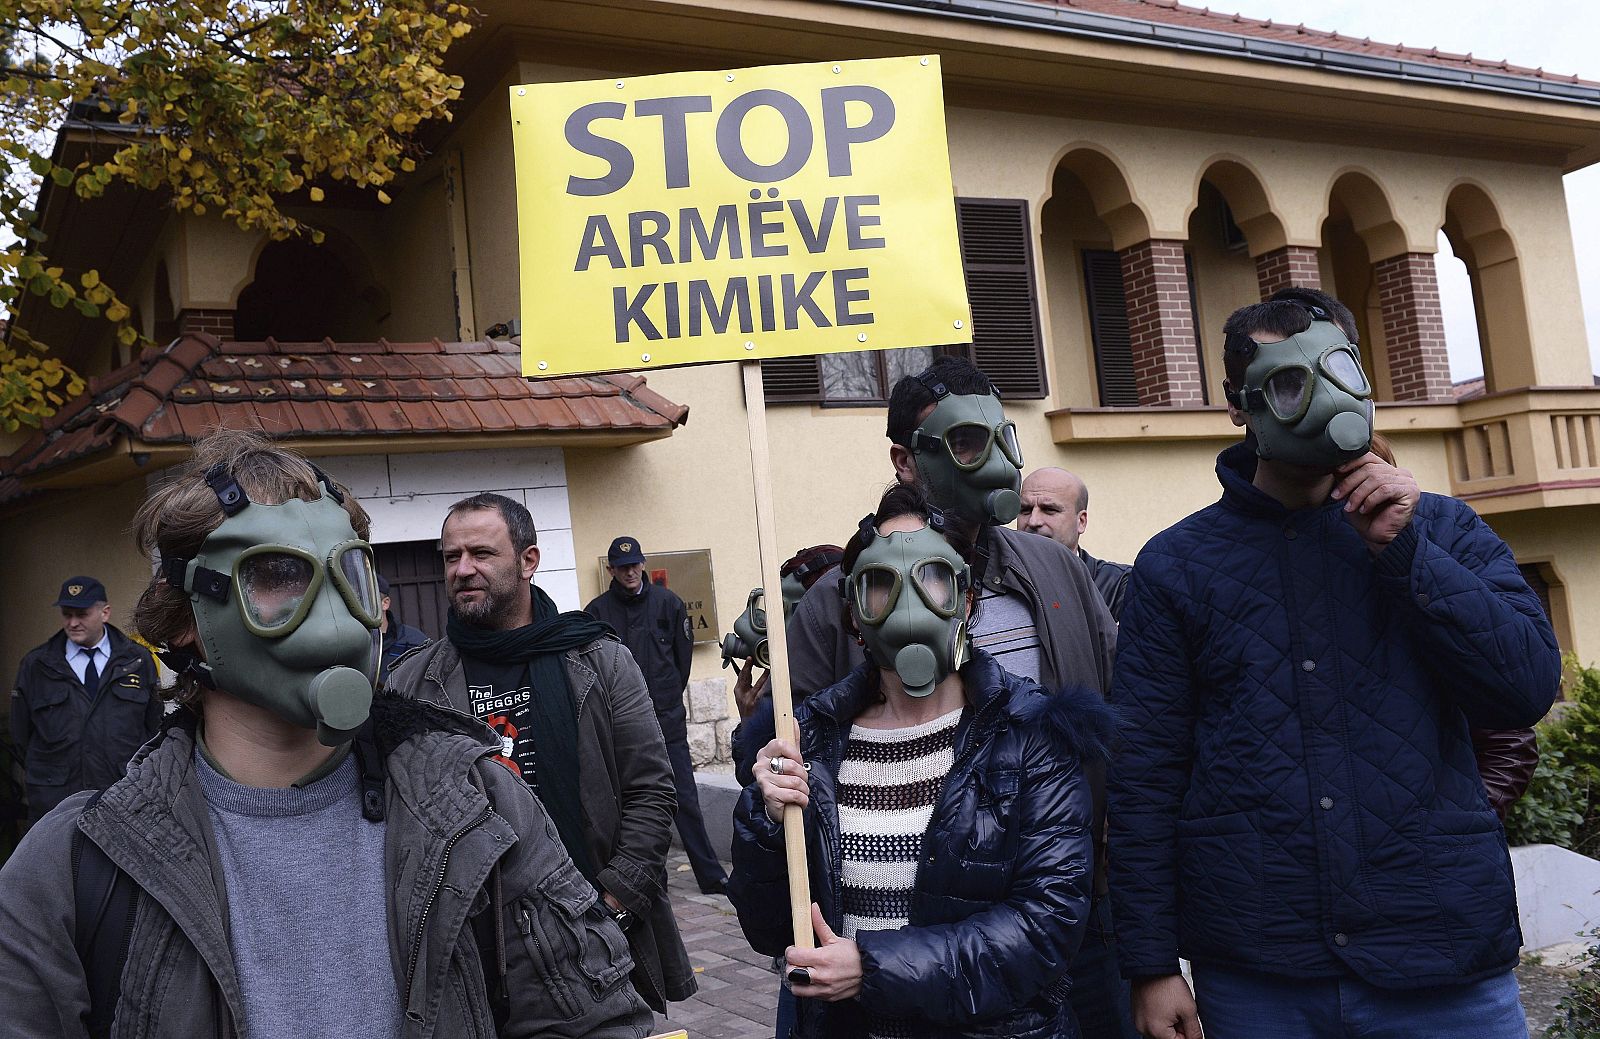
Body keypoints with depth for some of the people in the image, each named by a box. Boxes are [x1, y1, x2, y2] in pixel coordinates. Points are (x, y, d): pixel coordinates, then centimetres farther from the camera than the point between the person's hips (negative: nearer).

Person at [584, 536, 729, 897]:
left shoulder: (667, 601, 3)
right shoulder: (598, 610, 0)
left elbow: (683, 654, 9)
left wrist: (669, 697, 9)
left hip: (668, 718, 0)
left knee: (684, 797, 1)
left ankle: (711, 876, 6)